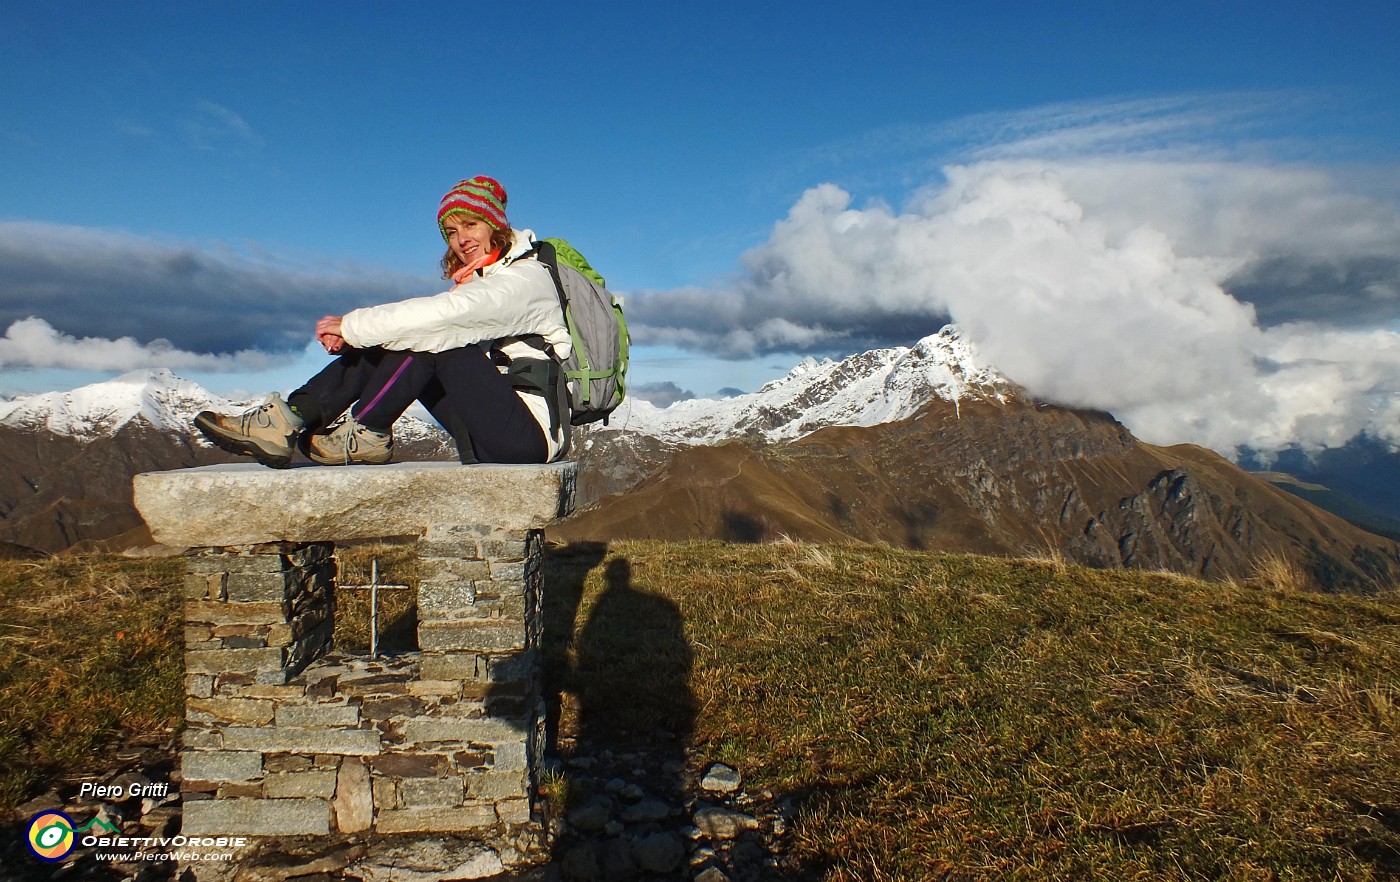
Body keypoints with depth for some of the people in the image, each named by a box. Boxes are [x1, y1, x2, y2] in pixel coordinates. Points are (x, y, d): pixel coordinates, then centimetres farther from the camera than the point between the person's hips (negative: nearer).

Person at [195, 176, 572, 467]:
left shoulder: (526, 278, -11)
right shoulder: (478, 281, 19)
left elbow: (443, 314, -26)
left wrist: (351, 325, -15)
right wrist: (352, 334, -14)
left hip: (531, 434, -8)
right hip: (494, 433, 8)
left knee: (432, 337, -21)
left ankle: (365, 434, -10)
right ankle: (290, 419, -9)